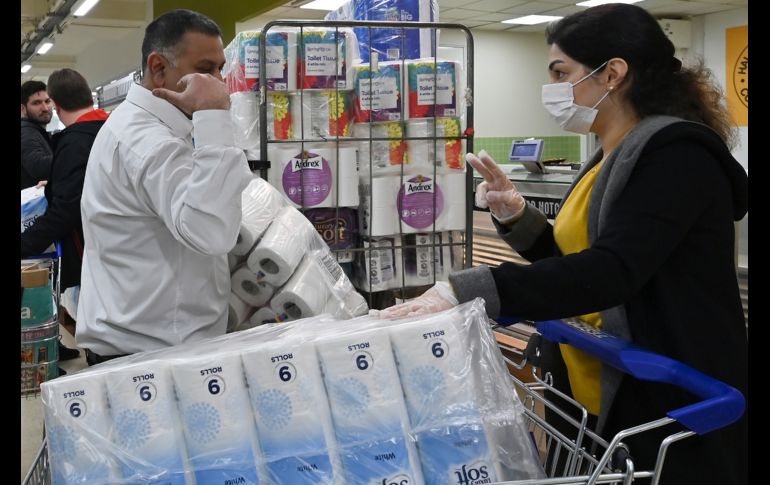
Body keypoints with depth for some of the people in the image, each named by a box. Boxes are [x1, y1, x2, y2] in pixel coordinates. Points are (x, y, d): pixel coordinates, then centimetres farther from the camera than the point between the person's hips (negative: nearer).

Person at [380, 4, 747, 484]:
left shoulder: (677, 156, -18)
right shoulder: (609, 161, 10)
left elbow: (611, 271, -31)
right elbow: (573, 263, 14)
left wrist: (466, 293, -38)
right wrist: (517, 217, -2)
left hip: (669, 408, -8)